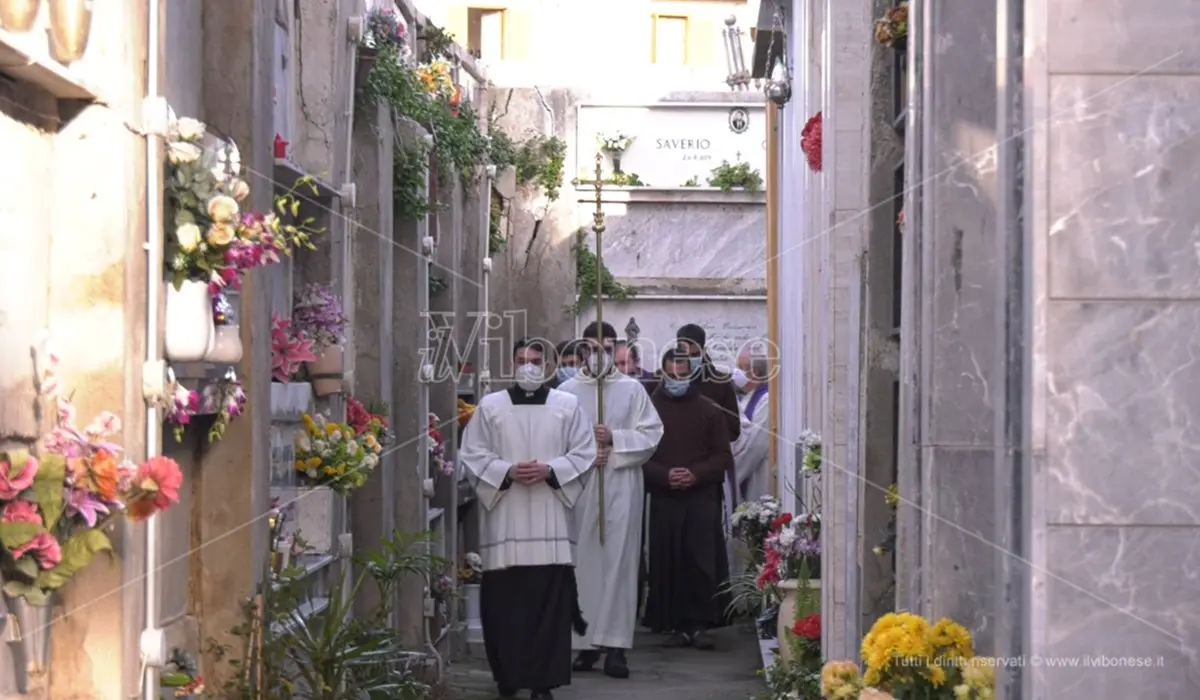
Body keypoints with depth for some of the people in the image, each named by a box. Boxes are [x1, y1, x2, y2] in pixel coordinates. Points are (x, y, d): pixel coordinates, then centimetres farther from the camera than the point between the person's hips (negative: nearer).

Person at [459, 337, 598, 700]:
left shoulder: (568, 405, 7)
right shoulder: (490, 405, 6)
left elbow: (584, 453, 5)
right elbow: (471, 455, 4)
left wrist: (549, 470, -11)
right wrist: (507, 471, -11)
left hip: (550, 520, 0)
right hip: (504, 519, 0)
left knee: (550, 601, -4)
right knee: (504, 599, 0)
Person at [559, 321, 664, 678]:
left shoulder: (632, 389, 7)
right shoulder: (567, 391, 6)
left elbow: (651, 434, 2)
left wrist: (614, 440, -10)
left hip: (621, 486, 0)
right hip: (579, 485, 0)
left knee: (618, 560, -3)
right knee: (583, 562, 0)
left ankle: (616, 645, -3)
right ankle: (586, 643, 5)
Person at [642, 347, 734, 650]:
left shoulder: (709, 409, 9)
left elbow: (723, 456, 7)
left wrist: (696, 474, -10)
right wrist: (664, 475, -12)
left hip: (702, 497, 0)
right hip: (663, 498, 0)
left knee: (702, 562, -6)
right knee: (667, 563, -1)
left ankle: (700, 624, -1)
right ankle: (677, 625, 6)